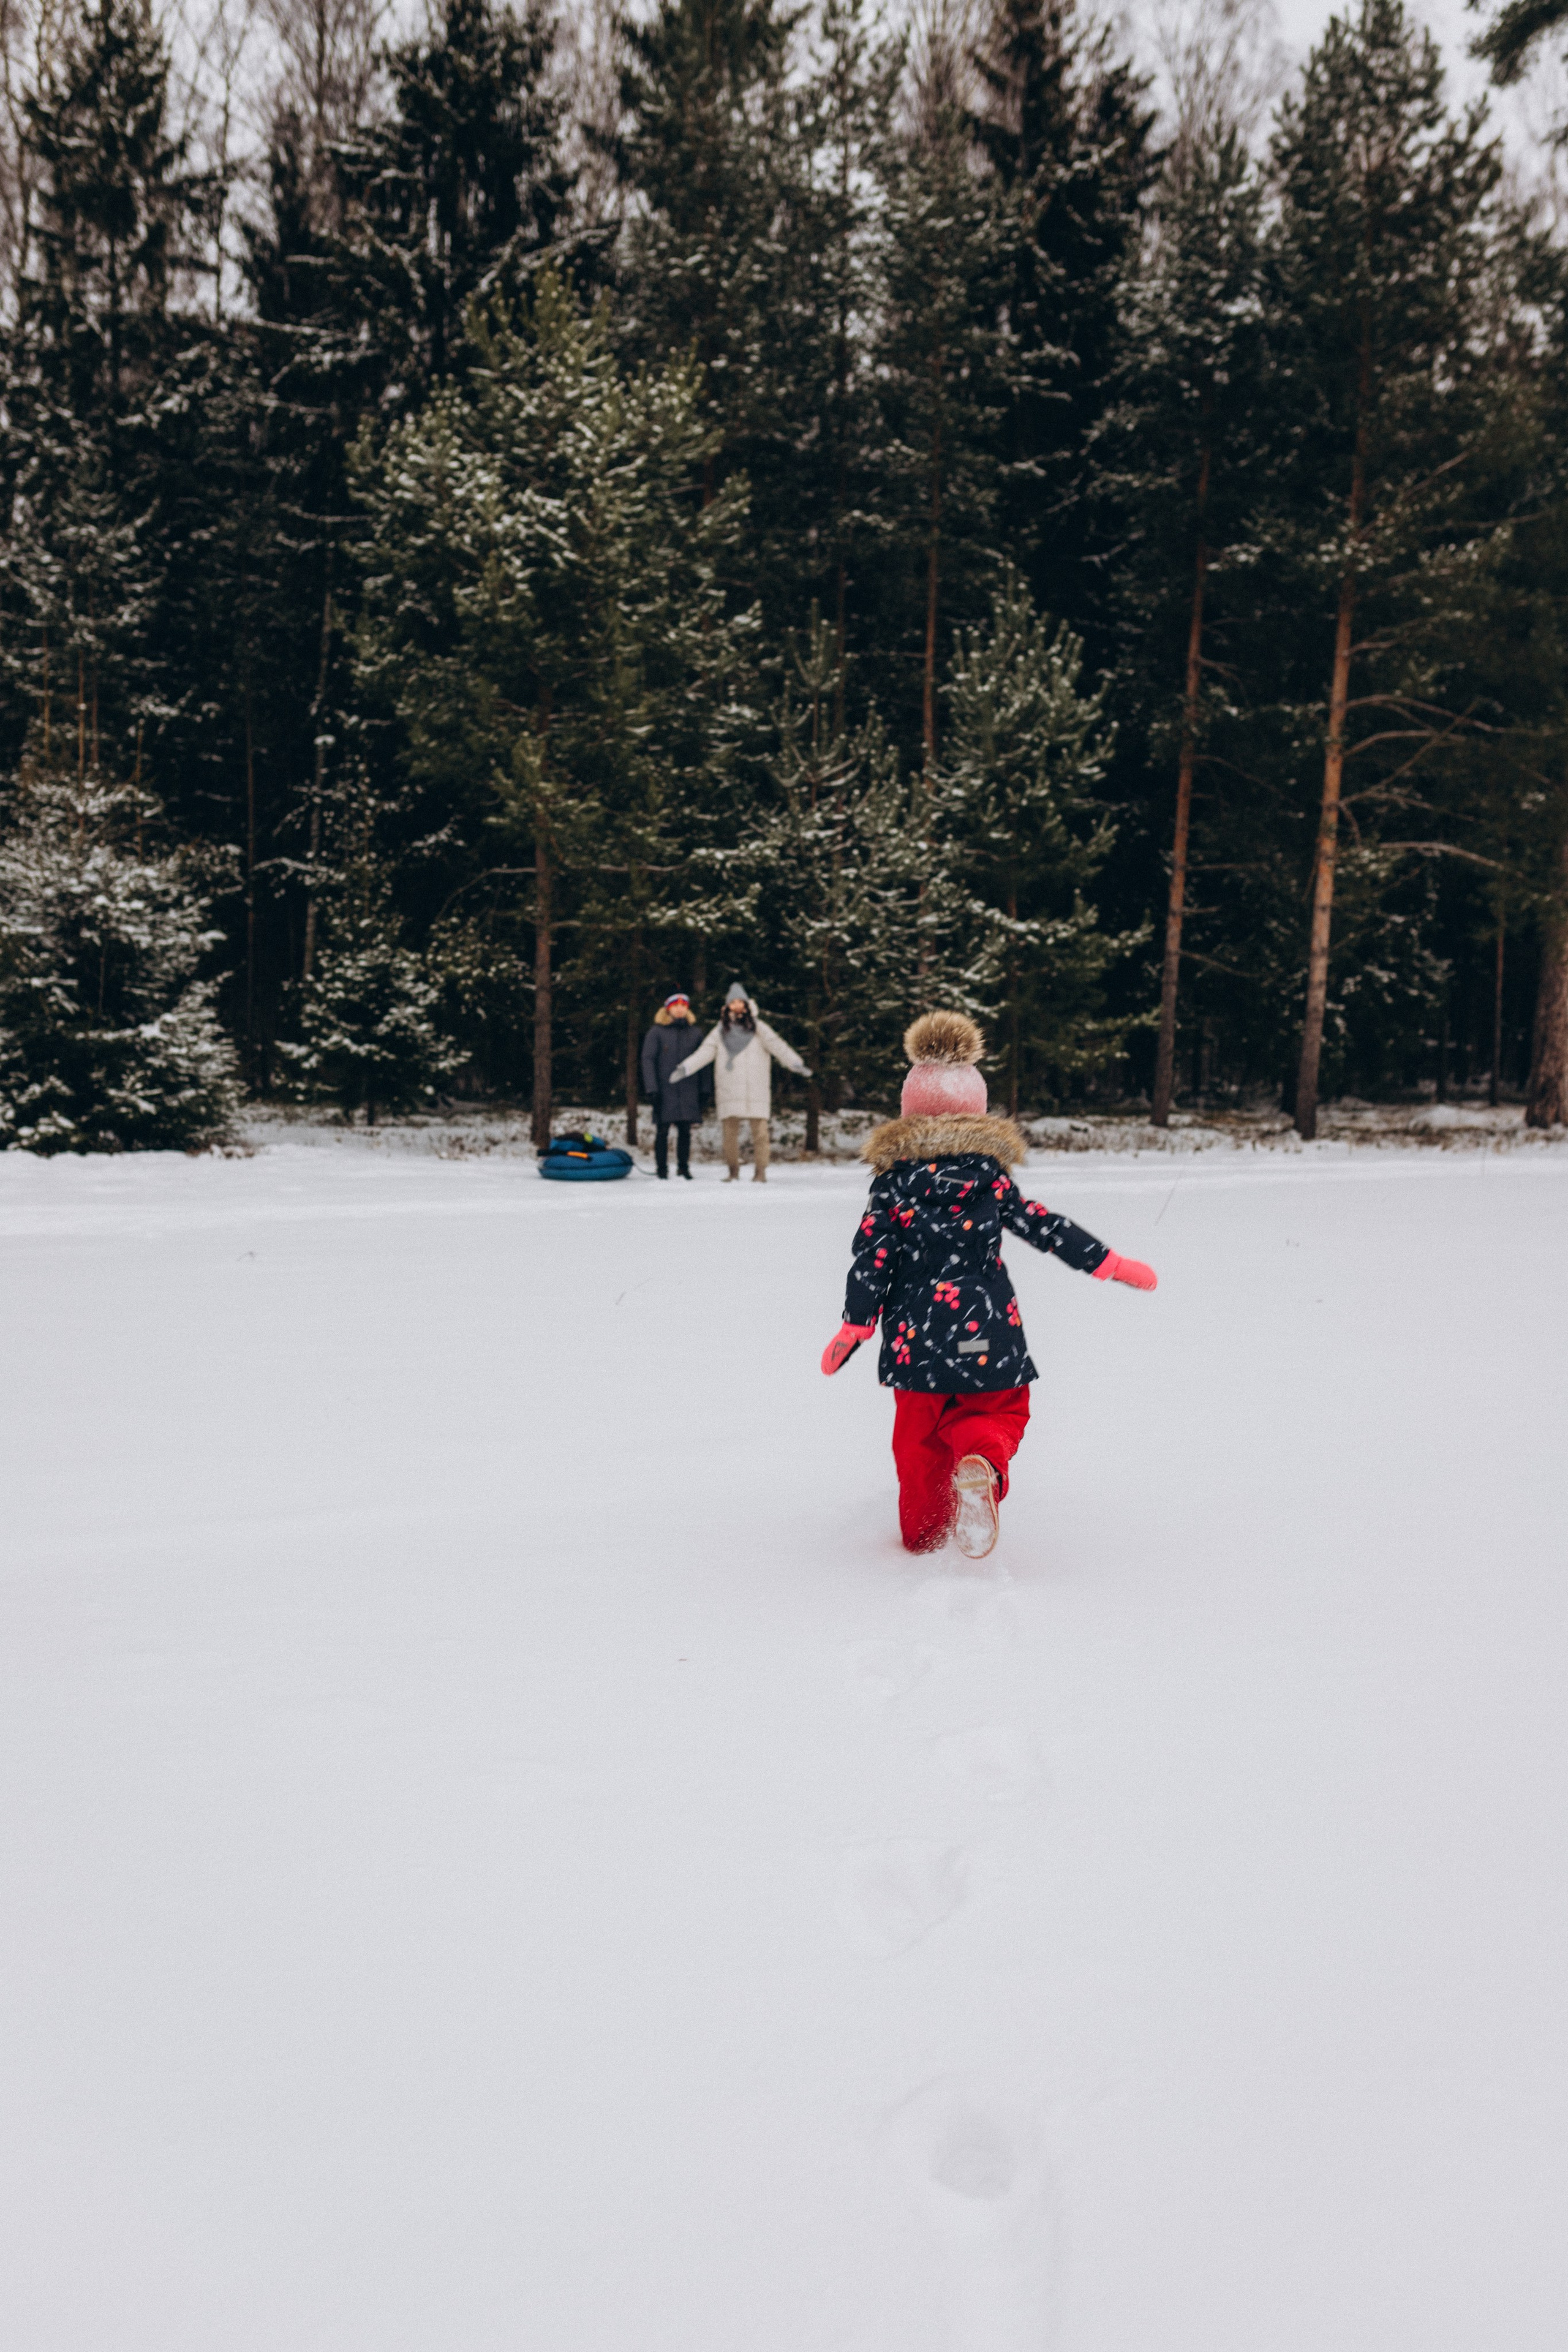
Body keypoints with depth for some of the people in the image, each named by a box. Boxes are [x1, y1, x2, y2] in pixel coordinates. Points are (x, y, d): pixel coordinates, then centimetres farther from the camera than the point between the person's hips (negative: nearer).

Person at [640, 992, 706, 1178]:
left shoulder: (694, 1032, 11)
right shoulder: (657, 1032, 0)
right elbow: (648, 1059, -3)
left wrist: (703, 1089, 7)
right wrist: (652, 1087, -12)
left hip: (689, 1091, 3)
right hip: (665, 1091, -3)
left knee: (685, 1131, 6)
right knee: (662, 1131, 0)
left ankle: (684, 1166, 15)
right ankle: (662, 1169, 7)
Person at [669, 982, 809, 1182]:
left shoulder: (757, 1027, 7)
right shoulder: (721, 1030, 12)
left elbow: (777, 1045, -3)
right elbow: (704, 1052, 6)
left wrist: (796, 1064, -15)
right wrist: (685, 1068, -6)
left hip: (756, 1088, -2)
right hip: (729, 1089, 2)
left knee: (759, 1129, -6)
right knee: (730, 1130, 0)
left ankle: (760, 1171, -2)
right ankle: (733, 1170, 10)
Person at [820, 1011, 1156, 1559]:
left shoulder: (892, 1180, -2)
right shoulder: (991, 1175, -1)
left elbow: (872, 1256, -5)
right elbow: (1046, 1227, 0)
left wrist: (854, 1326, 0)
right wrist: (1111, 1265, 8)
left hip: (914, 1334, 1)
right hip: (984, 1332, -1)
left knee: (920, 1437, 16)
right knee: (999, 1412, 15)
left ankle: (923, 1536, 24)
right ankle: (981, 1465, -19)